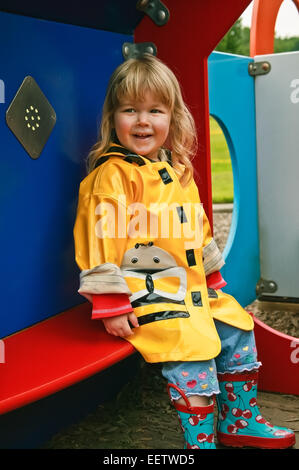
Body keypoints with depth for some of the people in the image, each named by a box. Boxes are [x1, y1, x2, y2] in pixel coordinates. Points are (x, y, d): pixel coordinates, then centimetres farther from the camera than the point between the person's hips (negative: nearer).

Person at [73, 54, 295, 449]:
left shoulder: (178, 169, 14)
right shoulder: (113, 173, -12)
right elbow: (103, 237, -17)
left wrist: (212, 276, 24)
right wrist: (111, 306, -20)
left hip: (190, 287, 9)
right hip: (144, 293, -8)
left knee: (237, 330, 12)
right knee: (191, 348, -21)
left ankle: (239, 422, 27)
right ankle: (200, 438, -6)